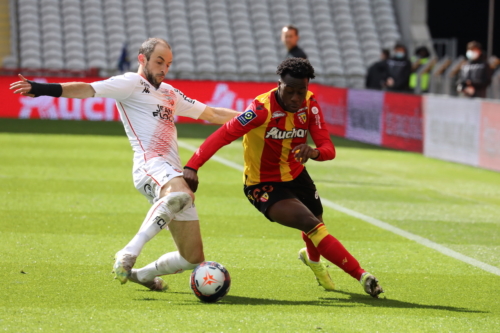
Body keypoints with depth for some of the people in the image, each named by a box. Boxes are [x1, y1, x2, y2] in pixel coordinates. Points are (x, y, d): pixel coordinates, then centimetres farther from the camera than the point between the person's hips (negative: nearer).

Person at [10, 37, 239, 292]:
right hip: (150, 166, -8)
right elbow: (88, 89, -8)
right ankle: (129, 253, -40)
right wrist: (43, 89, -23)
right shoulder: (132, 83, 6)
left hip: (175, 174, 8)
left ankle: (143, 275, 28)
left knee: (193, 259, 4)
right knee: (181, 194, -43)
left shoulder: (170, 94, 30)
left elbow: (211, 113, 40)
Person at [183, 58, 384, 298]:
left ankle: (312, 258, 62)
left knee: (316, 225, 24)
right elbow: (222, 136, -32)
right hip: (263, 186, -6)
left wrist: (314, 152, -41)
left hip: (296, 175, 6)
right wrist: (192, 167, -44)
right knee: (310, 224, -25)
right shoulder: (262, 109, -28)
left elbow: (328, 148, -17)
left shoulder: (310, 104, -12)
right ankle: (362, 276, -20)